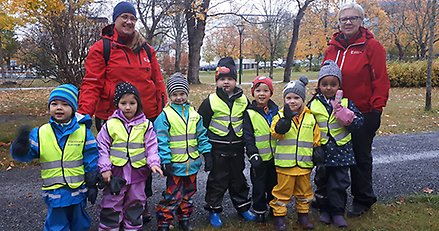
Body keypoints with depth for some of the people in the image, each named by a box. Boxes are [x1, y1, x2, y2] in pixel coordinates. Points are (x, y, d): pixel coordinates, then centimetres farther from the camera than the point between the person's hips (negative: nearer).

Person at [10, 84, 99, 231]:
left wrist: (92, 185, -1)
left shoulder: (83, 132, -7)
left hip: (78, 191, 0)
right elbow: (25, 154, -7)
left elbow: (91, 160, -3)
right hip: (54, 193, 0)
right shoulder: (40, 133, -4)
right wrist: (20, 148, -30)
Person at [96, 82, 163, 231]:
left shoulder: (145, 124, -1)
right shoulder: (110, 124, -3)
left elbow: (151, 146, -1)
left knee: (135, 203, 16)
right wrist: (105, 168, -6)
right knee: (111, 204, 9)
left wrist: (154, 163, -13)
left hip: (137, 172, 1)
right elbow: (102, 147, 0)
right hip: (116, 172, -1)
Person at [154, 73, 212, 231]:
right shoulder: (165, 115, -8)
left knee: (188, 194, 18)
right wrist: (165, 162, -15)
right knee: (173, 195, -1)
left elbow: (202, 135, 9)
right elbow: (161, 141, -11)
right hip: (175, 163, -5)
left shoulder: (194, 114, 6)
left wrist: (207, 154, 3)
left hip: (192, 163, 5)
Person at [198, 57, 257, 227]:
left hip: (237, 146, 3)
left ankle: (242, 206, 32)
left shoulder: (243, 100, 3)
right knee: (217, 179, 6)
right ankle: (213, 210, 22)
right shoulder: (211, 101, -6)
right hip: (217, 148, -3)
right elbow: (201, 124, -4)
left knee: (238, 178, 16)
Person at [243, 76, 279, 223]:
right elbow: (248, 137, -11)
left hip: (275, 156, 4)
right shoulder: (249, 113, -8)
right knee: (259, 186, 8)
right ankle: (259, 210, 26)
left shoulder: (275, 110, 4)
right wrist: (253, 155, -19)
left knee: (274, 184, 18)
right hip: (259, 158, -3)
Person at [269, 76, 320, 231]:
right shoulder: (280, 116, -4)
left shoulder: (310, 118, 5)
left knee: (304, 191, 16)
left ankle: (303, 214, 33)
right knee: (283, 191, 6)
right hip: (285, 163, -3)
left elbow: (316, 139, 13)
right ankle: (279, 215, 20)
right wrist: (287, 117, -32)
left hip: (304, 163, 3)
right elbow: (276, 133, -22)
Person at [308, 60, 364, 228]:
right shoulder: (313, 104, 0)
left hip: (341, 150, -1)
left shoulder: (346, 102, -1)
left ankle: (338, 212, 22)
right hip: (321, 150, 1)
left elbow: (358, 123, -9)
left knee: (339, 183, 6)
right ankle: (324, 210, 30)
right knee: (322, 182, 13)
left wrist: (341, 110, -22)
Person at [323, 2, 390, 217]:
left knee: (360, 157, 8)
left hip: (363, 113, -5)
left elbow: (381, 80, -10)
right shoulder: (332, 48, 8)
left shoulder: (371, 46, -7)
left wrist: (377, 108, -14)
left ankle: (362, 200, 25)